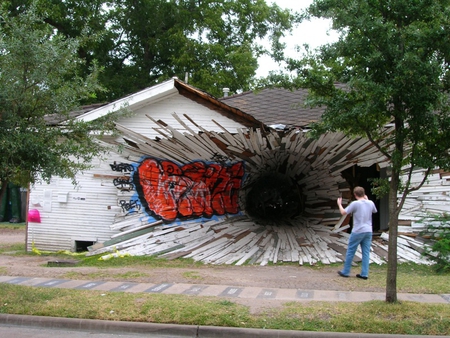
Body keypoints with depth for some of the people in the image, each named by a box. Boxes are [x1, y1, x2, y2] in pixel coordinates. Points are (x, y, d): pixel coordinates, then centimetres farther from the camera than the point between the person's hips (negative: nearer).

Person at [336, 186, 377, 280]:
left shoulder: (355, 204, -12)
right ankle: (364, 274, 6)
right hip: (368, 231, 5)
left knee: (350, 252, 6)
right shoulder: (370, 203, 4)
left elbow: (343, 213, -9)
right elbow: (374, 211, 25)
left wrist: (339, 204, 8)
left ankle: (345, 272, 13)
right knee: (366, 253, 6)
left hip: (357, 232, -5)